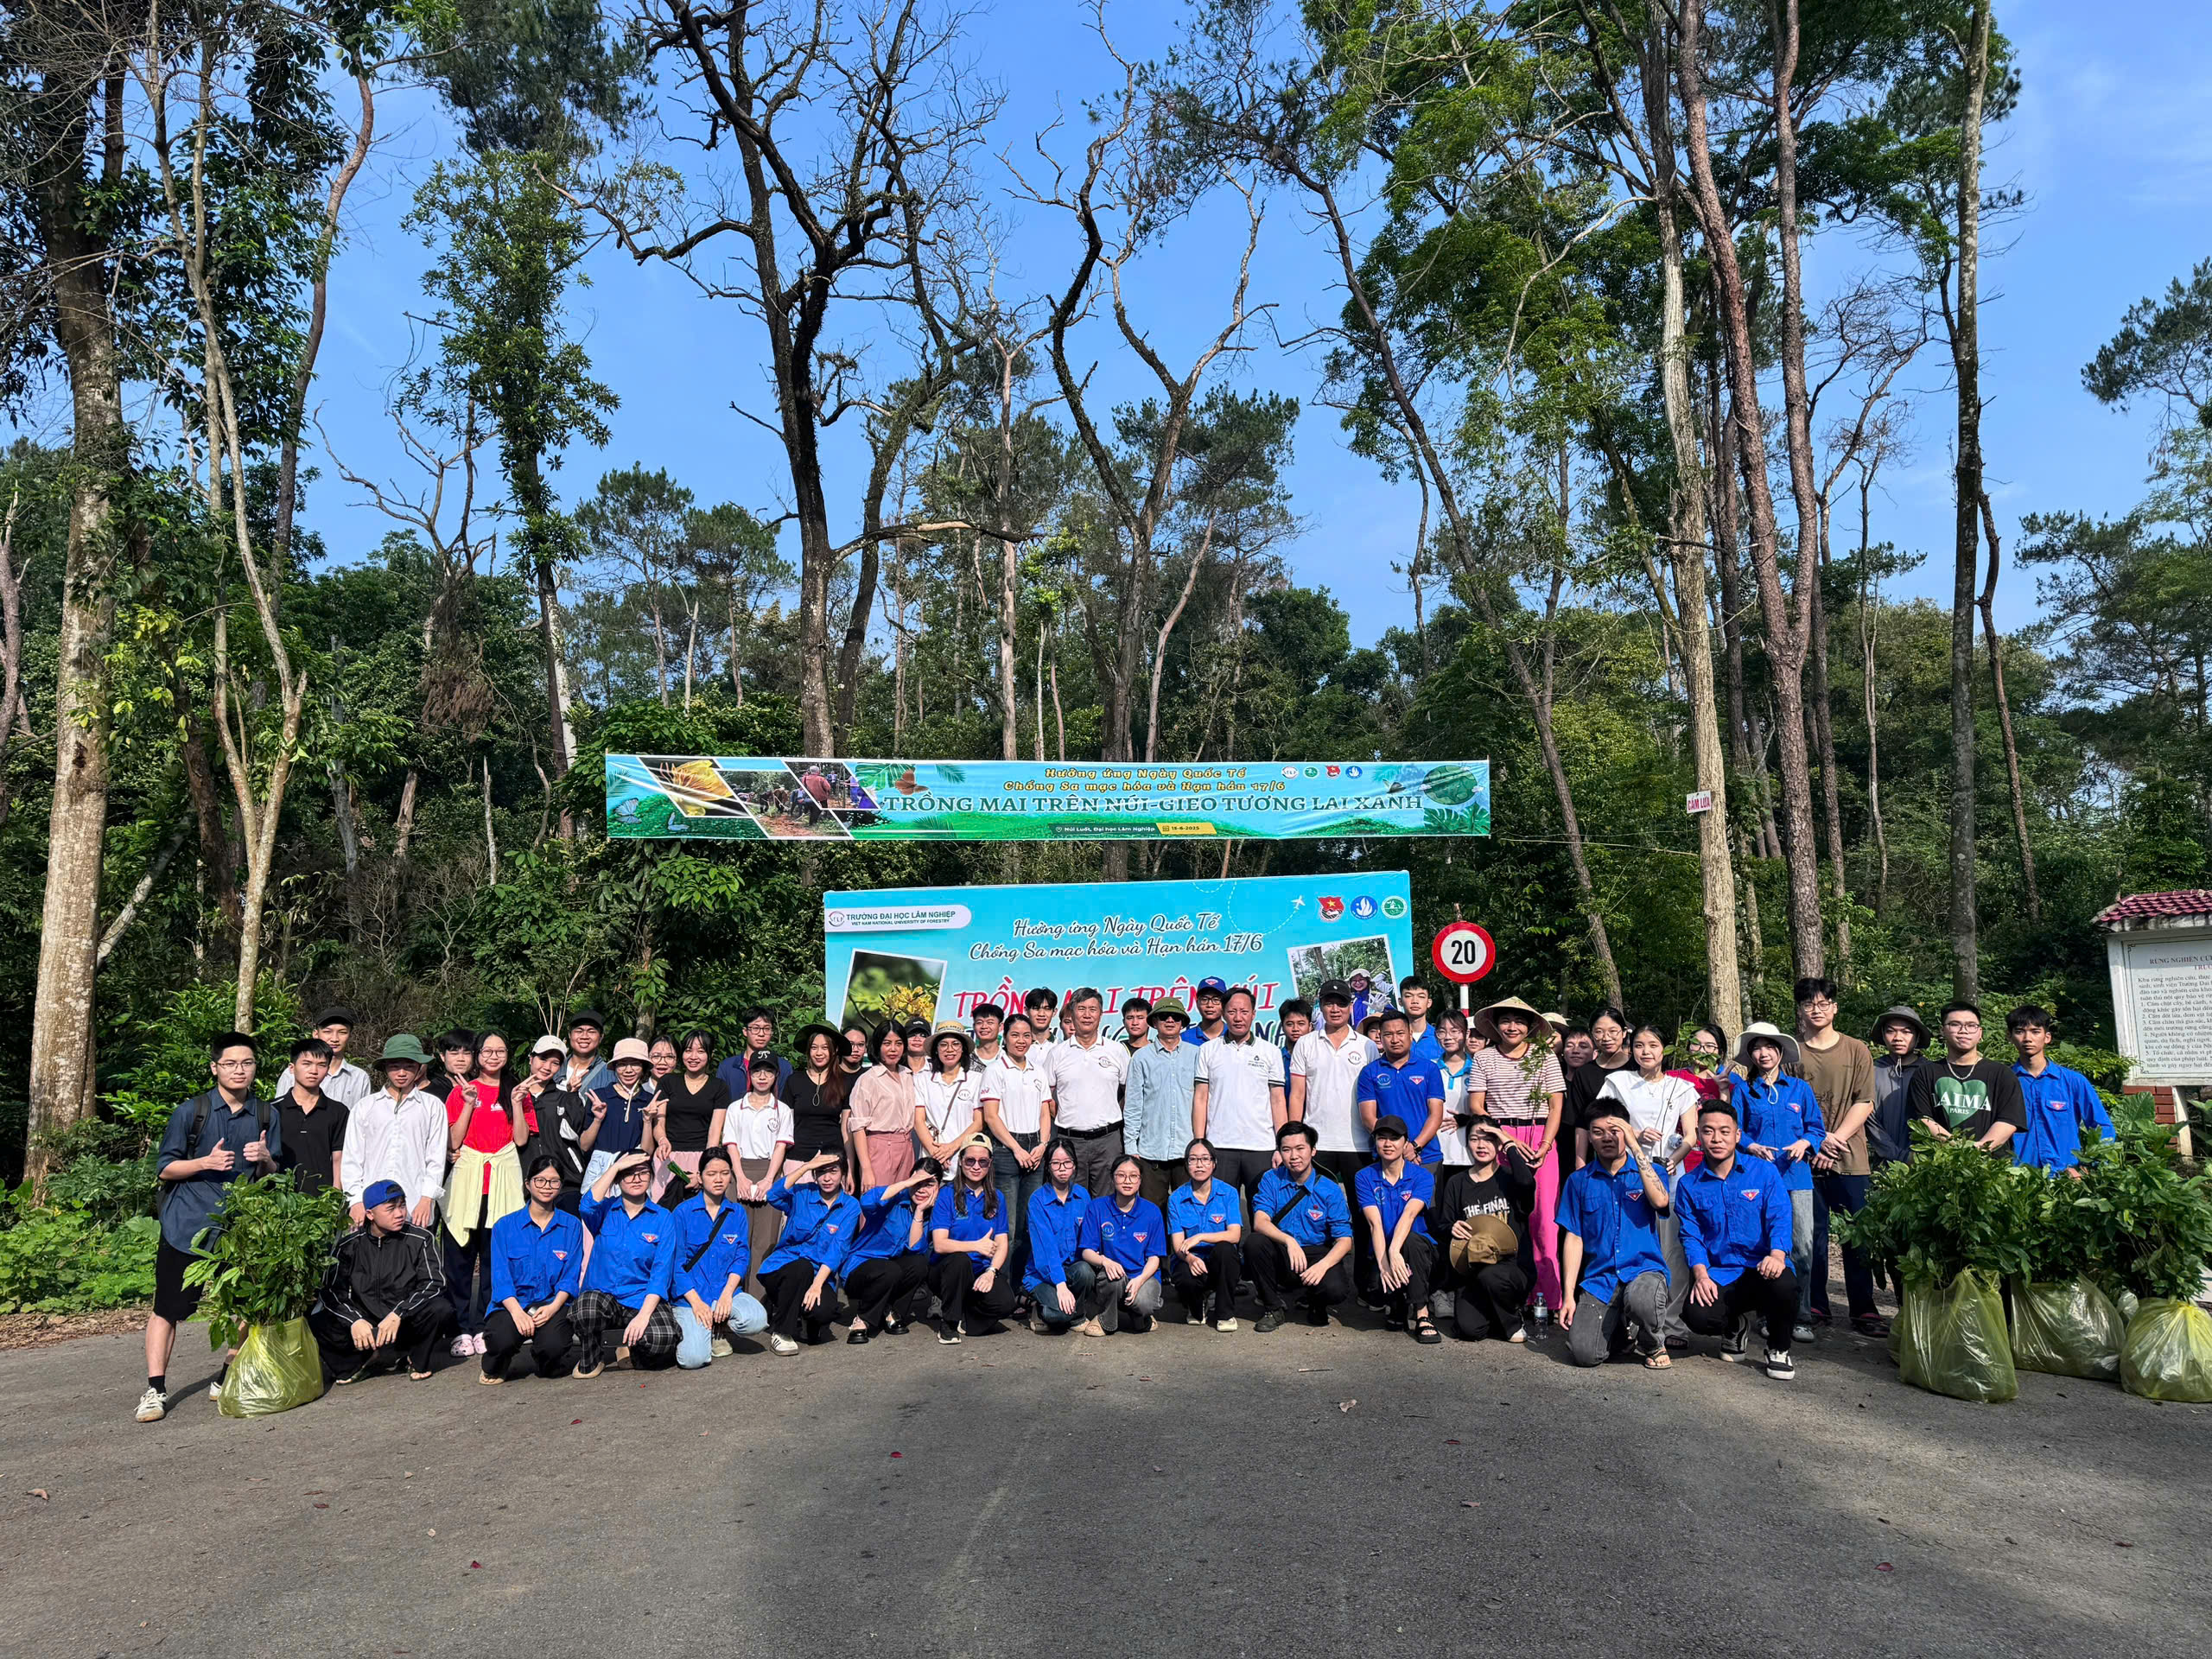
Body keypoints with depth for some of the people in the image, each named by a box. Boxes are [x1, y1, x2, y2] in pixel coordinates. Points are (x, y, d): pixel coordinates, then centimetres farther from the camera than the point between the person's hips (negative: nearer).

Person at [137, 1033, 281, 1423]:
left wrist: (265, 1158, -11)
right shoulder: (191, 1112, -3)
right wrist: (205, 1162, -18)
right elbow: (165, 1168, -1)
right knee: (167, 1308, -1)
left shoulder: (266, 1116, 6)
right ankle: (154, 1389, 8)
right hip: (189, 1225, -3)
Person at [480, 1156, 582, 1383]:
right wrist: (517, 1312, -19)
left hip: (553, 1305, 0)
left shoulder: (572, 1226, 9)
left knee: (552, 1345, -30)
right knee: (503, 1339, -33)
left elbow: (571, 1277, 3)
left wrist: (553, 1307, -16)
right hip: (512, 1304, 0)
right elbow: (500, 1279, -2)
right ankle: (494, 1367, 6)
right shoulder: (504, 1226, 7)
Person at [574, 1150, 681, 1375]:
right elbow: (588, 1207, -19)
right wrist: (616, 1166, -15)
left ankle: (634, 1352, 8)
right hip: (603, 1295, 1)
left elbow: (661, 1273, -4)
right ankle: (591, 1361, -3)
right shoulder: (607, 1210, 7)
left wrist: (643, 1315, -17)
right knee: (587, 1305, -35)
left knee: (662, 1339, -31)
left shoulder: (662, 1219, 4)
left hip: (644, 1299, -1)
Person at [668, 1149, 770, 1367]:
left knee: (757, 1320, -28)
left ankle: (718, 1331, 5)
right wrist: (696, 1302, -14)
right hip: (690, 1295, -3)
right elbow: (676, 1261, -4)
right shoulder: (683, 1212, -3)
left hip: (726, 1292, 3)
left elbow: (743, 1256, 5)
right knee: (693, 1359, -24)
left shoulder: (737, 1212, 7)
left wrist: (727, 1293, -12)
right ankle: (683, 1329, 12)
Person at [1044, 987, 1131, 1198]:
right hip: (1070, 1140, 0)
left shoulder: (1117, 1051, 7)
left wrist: (1112, 1116, 4)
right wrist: (1063, 1119, 2)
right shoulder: (1057, 1053, 6)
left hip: (1108, 1139, 0)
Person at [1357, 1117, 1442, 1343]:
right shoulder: (1366, 1177, 2)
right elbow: (1375, 1223, -12)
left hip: (1421, 1255, -1)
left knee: (1411, 1239, -36)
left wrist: (1395, 1252, -38)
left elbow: (1409, 1214, -21)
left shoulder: (1422, 1177, -2)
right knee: (1378, 1286, -32)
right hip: (1382, 1254, 1)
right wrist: (1383, 1264, -27)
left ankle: (1421, 1313, -23)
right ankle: (1397, 1306, 5)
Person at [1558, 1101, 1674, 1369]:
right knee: (1583, 1353, -21)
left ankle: (1654, 1343, -1)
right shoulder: (1579, 1181, 11)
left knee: (1640, 1299, -38)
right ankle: (1622, 1332, 16)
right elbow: (1574, 1238, 8)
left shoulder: (1646, 1172, 7)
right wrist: (1568, 1295, 0)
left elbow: (1660, 1201, -17)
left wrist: (1635, 1145, -15)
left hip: (1644, 1269, -1)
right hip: (1599, 1277, 2)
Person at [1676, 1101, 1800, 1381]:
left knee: (1783, 1284, -37)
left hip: (1762, 1267, -1)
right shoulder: (1689, 1185, 8)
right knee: (1696, 1315, -28)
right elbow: (1691, 1235, 4)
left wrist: (1777, 1254, -26)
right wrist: (1701, 1274, -14)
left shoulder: (1763, 1171, 4)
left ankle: (1778, 1350, -3)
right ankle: (1735, 1324, 14)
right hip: (1719, 1275, 1)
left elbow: (1781, 1219, -6)